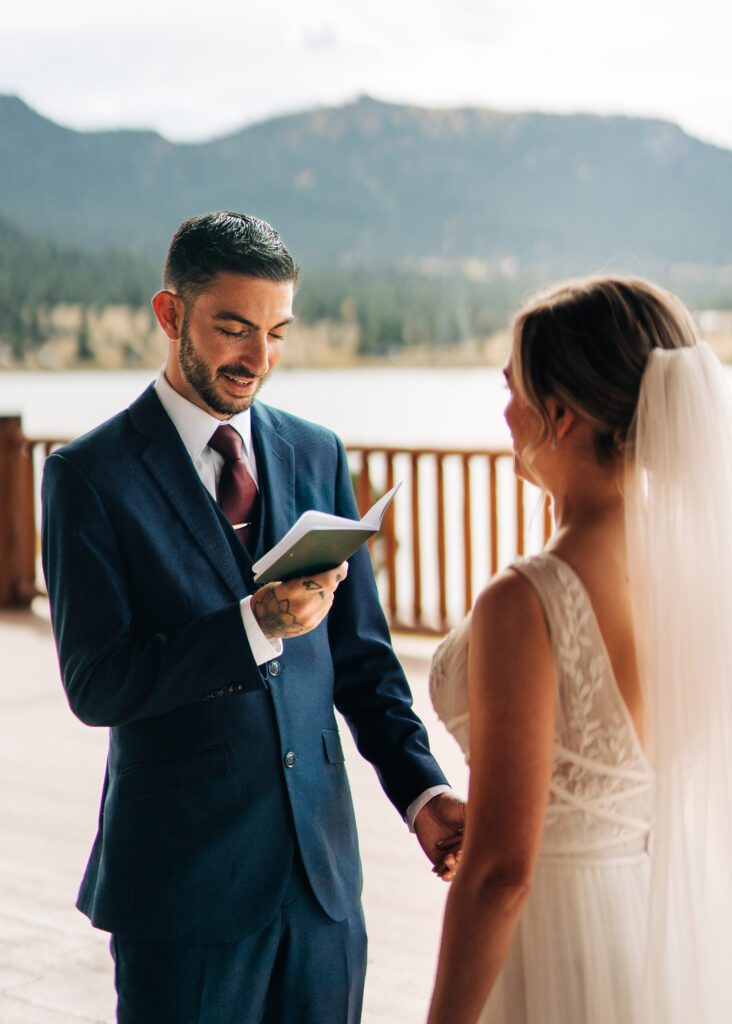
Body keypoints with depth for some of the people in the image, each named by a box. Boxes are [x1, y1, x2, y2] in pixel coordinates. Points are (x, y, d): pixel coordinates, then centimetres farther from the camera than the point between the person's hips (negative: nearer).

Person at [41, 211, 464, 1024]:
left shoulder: (317, 456, 8)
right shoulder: (90, 475, -6)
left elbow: (360, 654, 9)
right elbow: (95, 684, -12)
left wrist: (419, 788, -4)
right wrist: (254, 624, -24)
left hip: (322, 866, 4)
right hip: (186, 877, -4)